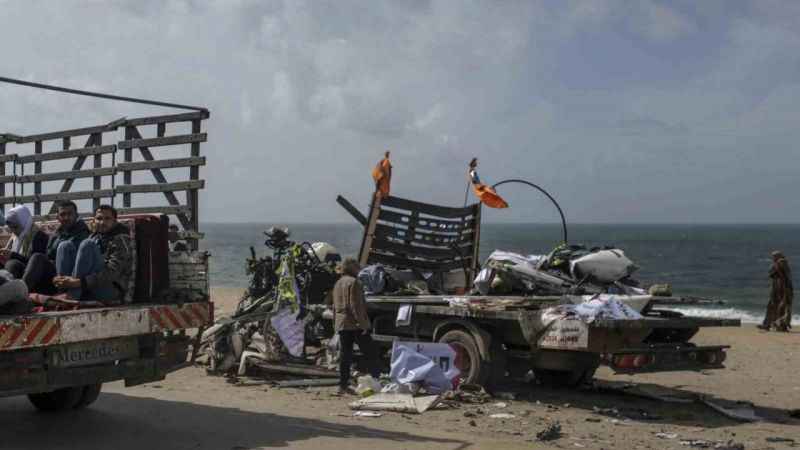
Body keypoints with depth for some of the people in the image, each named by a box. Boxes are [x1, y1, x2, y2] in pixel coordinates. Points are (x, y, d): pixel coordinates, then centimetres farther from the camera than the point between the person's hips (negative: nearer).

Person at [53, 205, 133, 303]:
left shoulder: (120, 240, -3)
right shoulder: (94, 238, 18)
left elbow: (110, 274, -19)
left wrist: (79, 282, -29)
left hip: (113, 292, -7)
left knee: (88, 245, -22)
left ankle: (72, 297, -30)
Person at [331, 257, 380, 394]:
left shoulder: (337, 284, 17)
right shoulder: (353, 282, -9)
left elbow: (335, 306, 20)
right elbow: (356, 306, -17)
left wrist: (335, 324, 23)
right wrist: (363, 323, -18)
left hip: (341, 324, 8)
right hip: (355, 324, -8)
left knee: (345, 355, 7)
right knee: (369, 353, -3)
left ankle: (343, 385, 5)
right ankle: (377, 379, -5)